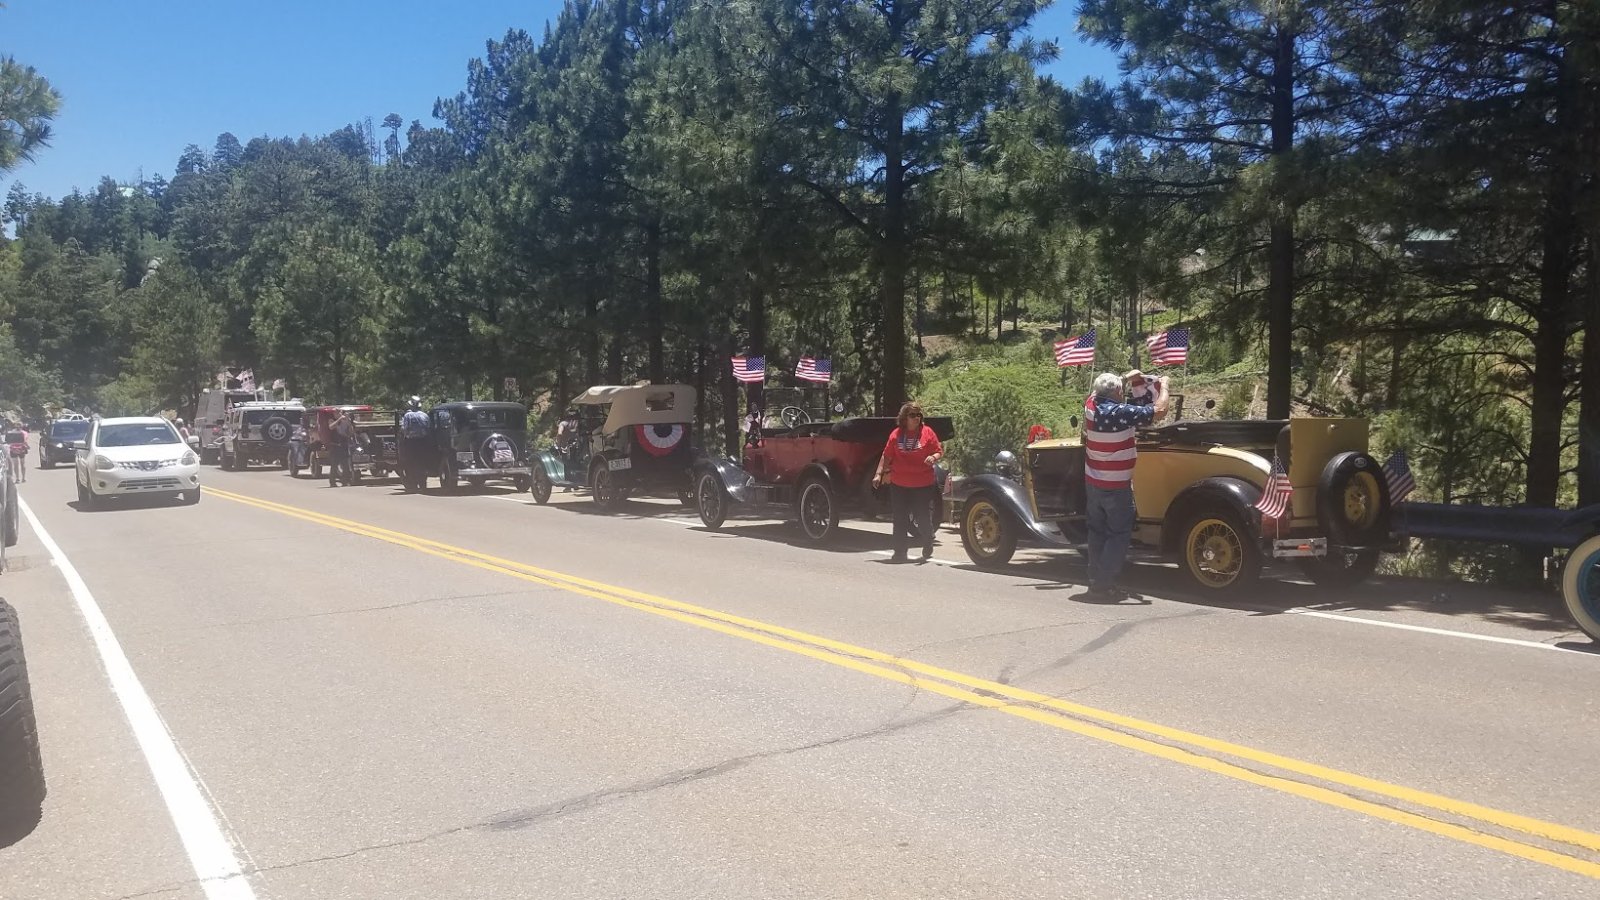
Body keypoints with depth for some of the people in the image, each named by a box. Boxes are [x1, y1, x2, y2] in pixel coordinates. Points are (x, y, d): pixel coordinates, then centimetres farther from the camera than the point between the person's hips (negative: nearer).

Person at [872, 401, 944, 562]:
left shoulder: (927, 432, 0)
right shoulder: (896, 434, 4)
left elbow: (939, 452, 5)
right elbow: (886, 456, 9)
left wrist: (934, 457, -17)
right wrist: (879, 473, 3)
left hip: (923, 484, -2)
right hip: (899, 484, 2)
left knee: (924, 517, 4)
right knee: (900, 520, 4)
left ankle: (928, 543, 34)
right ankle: (900, 553, 12)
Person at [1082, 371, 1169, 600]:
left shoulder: (1091, 405, -1)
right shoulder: (1121, 412, -21)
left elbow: (1097, 392, 23)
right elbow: (1159, 411, -19)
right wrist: (1163, 386, -2)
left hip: (1092, 484, 7)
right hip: (1116, 487, -7)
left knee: (1097, 532, 16)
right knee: (1119, 534, 2)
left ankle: (1095, 579, 20)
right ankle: (1103, 584, -1)